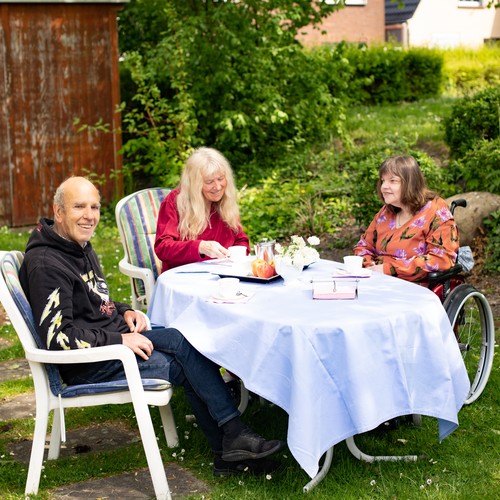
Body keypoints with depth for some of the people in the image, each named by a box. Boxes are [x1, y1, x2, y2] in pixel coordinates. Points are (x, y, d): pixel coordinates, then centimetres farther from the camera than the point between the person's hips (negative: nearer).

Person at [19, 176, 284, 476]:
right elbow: (57, 336, -24)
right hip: (89, 366, -9)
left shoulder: (81, 247, 14)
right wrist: (120, 340, -22)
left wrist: (124, 312, 6)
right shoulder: (46, 265, -18)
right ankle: (235, 435, -6)